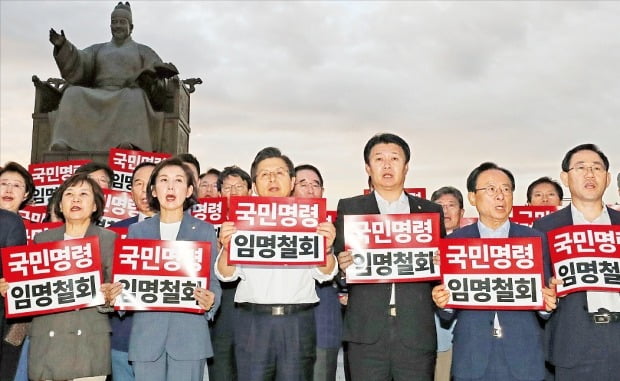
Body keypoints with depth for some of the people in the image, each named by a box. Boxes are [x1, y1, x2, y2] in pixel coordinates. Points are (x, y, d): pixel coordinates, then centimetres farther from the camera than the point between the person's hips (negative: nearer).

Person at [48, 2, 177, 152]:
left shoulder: (143, 51, 22)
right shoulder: (98, 49, 26)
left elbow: (159, 71, 8)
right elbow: (78, 63, 10)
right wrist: (63, 46, -9)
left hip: (129, 95, -2)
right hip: (98, 97, 2)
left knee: (135, 96, -37)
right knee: (73, 94, -26)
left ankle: (131, 144, -58)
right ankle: (65, 144, -40)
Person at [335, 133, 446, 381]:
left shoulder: (431, 211, 12)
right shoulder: (349, 208, 9)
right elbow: (338, 261, 7)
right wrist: (342, 266, -14)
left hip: (417, 333, 1)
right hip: (367, 333, -1)